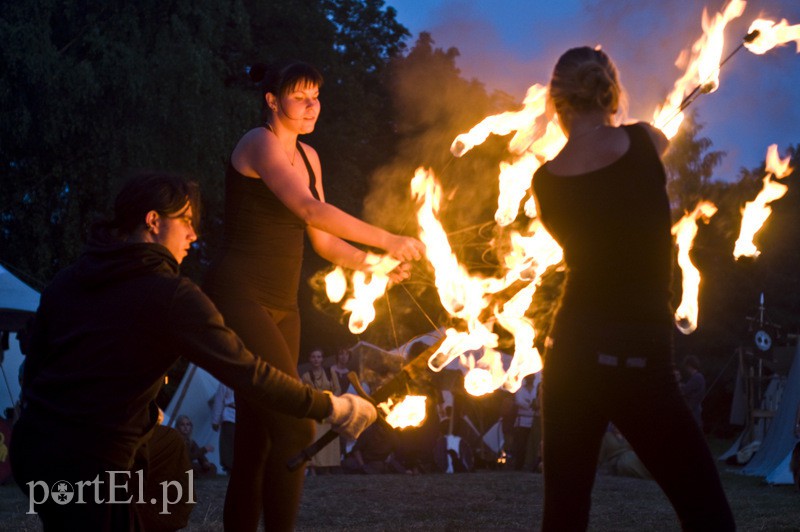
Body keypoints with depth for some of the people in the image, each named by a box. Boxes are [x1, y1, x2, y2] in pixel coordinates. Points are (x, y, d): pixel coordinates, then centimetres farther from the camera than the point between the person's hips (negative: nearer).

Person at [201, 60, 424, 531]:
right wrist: (388, 240, -25)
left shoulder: (308, 156, 16)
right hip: (240, 294, -8)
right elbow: (310, 210, -24)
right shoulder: (260, 144, -10)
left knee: (259, 433, 7)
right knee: (295, 425, -16)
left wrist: (374, 265, 0)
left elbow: (322, 240, 15)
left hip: (282, 305, 8)